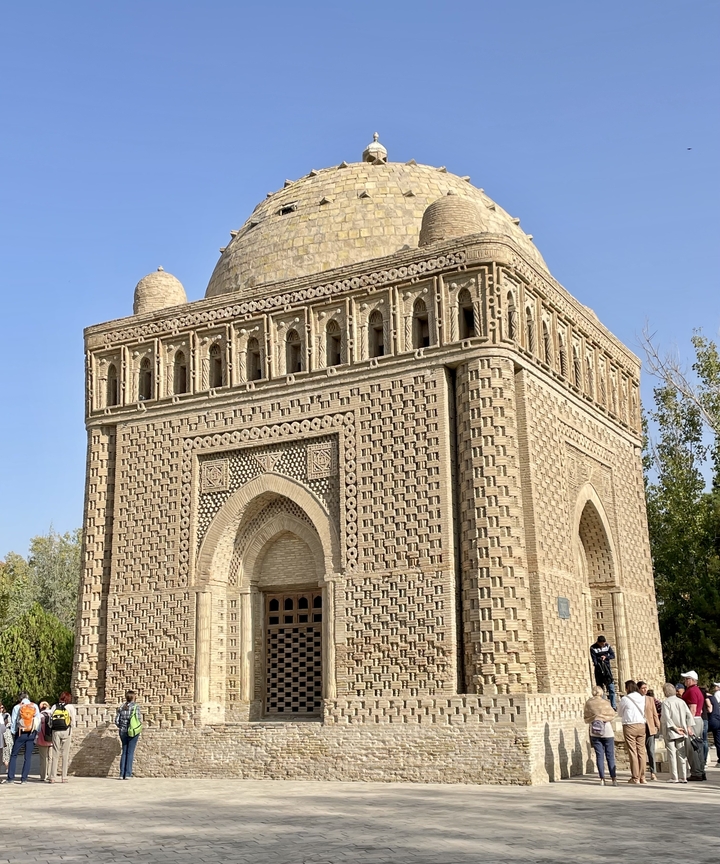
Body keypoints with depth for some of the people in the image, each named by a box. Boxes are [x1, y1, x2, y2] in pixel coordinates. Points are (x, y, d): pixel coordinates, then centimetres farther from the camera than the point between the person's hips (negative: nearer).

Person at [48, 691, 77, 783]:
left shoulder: (54, 706, 10)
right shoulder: (70, 707, 3)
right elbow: (73, 720, 2)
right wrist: (72, 730, 14)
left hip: (55, 731, 2)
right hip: (66, 731, -2)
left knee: (55, 754, 6)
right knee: (65, 755, 5)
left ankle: (52, 777, 5)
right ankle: (64, 777, 6)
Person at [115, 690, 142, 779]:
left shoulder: (121, 707, 3)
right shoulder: (136, 706, -9)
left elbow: (116, 721, 2)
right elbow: (139, 720, -13)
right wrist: (141, 716, 9)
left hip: (123, 732, 4)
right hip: (133, 732, -4)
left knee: (124, 752, 14)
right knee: (130, 752, 2)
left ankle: (122, 774, 10)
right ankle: (127, 774, -1)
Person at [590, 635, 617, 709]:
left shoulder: (607, 645, 3)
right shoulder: (593, 648, -9)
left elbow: (613, 656, 3)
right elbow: (594, 660, -15)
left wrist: (606, 657, -16)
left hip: (607, 668, 3)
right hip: (599, 670, -3)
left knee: (611, 689, -2)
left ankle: (614, 706, 2)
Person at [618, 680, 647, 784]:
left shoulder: (625, 699, -7)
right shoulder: (643, 699, 4)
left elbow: (620, 713, 6)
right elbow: (645, 713, 12)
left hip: (629, 726, -4)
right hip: (641, 726, 4)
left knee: (632, 752, -1)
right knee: (641, 752, 8)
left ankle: (635, 777, -1)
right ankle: (642, 777, 11)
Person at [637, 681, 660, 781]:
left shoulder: (650, 699, 13)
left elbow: (655, 713, 14)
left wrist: (658, 726, 7)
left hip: (650, 728, 3)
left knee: (651, 751, 0)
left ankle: (653, 772, 4)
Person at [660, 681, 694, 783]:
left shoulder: (666, 703, -8)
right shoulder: (681, 701, 7)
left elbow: (666, 718, -17)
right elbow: (689, 715, 1)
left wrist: (675, 728, -12)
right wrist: (689, 727, -1)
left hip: (670, 733, -5)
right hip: (682, 733, 5)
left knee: (672, 755, 0)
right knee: (682, 755, 8)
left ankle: (674, 777, 0)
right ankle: (683, 777, 8)